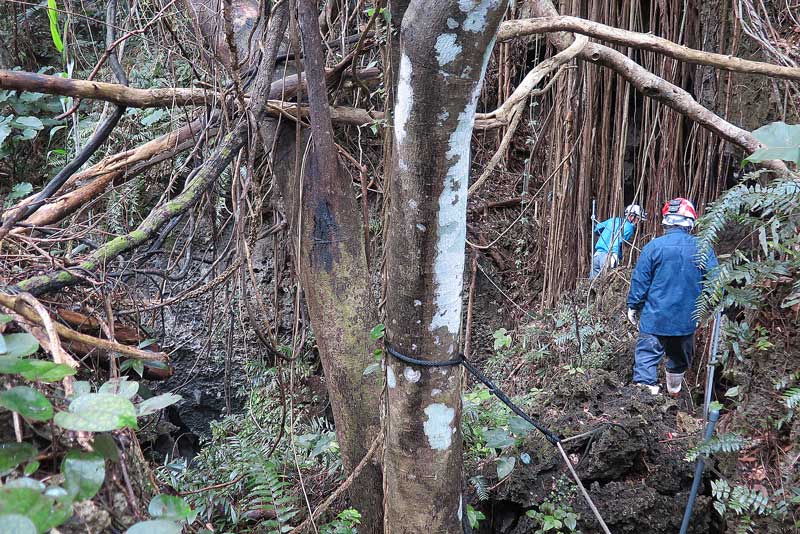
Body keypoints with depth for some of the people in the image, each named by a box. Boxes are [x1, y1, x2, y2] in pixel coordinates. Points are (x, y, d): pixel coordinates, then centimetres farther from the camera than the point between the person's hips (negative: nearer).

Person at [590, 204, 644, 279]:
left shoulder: (614, 220, 19)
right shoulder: (629, 227, -3)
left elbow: (597, 229, 30)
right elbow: (619, 239, -20)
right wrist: (614, 253, -30)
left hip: (597, 254, 7)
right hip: (608, 255, -7)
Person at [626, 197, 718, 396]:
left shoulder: (653, 247, -11)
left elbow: (639, 281, -7)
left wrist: (633, 306, 5)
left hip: (655, 317, -3)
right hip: (687, 319, 4)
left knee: (646, 358, -3)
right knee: (680, 359, 25)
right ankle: (674, 393, 44)